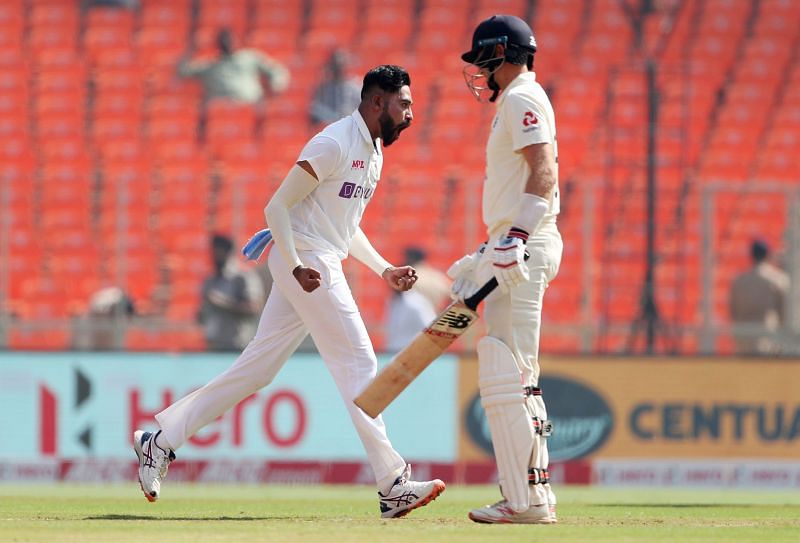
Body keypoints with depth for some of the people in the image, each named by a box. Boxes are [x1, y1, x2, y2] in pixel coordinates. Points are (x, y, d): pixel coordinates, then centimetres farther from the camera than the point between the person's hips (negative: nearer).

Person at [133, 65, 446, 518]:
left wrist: (385, 270, 15)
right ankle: (393, 486, -9)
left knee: (256, 369, 8)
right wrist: (296, 267, -24)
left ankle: (161, 441, 12)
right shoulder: (334, 145, -15)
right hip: (308, 266, -10)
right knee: (359, 366, -9)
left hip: (324, 267, 10)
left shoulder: (373, 150, 16)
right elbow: (277, 207, -16)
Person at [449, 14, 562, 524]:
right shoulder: (520, 102, 23)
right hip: (520, 249, 11)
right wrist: (487, 256, 27)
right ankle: (535, 494, 15)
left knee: (504, 377, -13)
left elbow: (544, 172, -21)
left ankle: (526, 500, -15)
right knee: (517, 377, 13)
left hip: (526, 250, -11)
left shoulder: (522, 99, -9)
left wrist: (516, 237, -31)